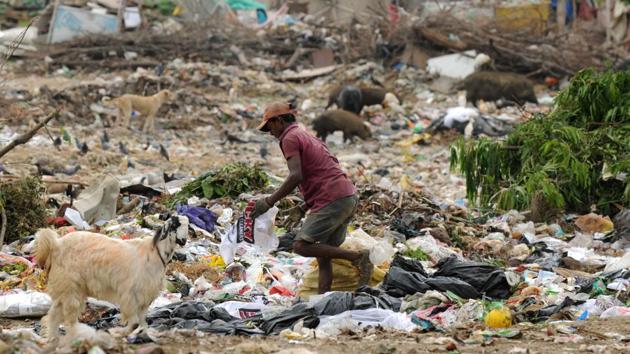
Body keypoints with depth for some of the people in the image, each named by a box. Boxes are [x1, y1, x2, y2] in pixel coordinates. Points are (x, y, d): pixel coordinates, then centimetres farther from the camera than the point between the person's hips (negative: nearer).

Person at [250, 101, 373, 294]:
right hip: (349, 197, 9)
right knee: (323, 254, 9)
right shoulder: (308, 136, 27)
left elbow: (296, 176, -15)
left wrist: (269, 202, -11)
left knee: (301, 246, -13)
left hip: (332, 200, -9)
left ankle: (357, 256, -15)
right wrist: (304, 207, 25)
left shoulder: (290, 138, -2)